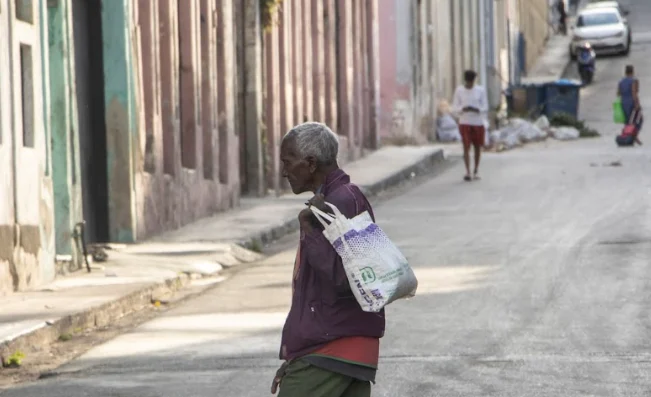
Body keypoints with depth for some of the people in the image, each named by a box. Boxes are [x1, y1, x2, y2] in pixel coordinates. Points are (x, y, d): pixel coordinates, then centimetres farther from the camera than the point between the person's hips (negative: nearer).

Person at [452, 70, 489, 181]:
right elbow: (455, 108, 2)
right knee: (466, 146, -9)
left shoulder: (481, 90, 0)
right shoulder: (459, 90, 1)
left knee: (477, 147, 8)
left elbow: (485, 107, 0)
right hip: (464, 123, -1)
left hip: (478, 123, 1)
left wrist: (476, 109, -21)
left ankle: (476, 171, 21)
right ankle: (467, 172, -13)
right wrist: (463, 109, -20)